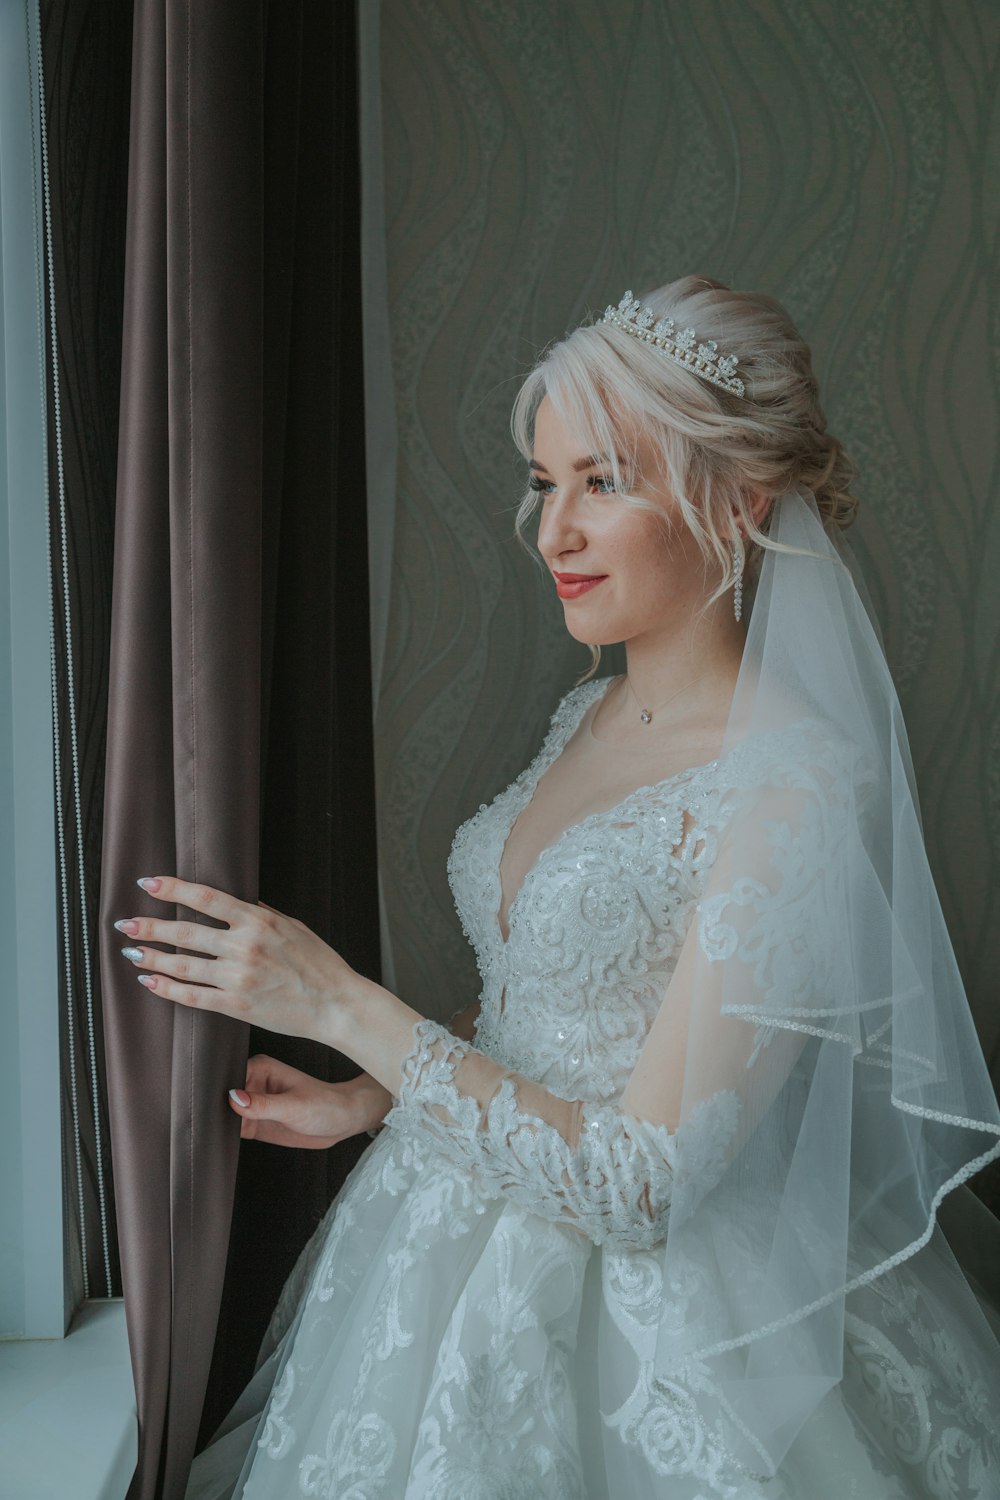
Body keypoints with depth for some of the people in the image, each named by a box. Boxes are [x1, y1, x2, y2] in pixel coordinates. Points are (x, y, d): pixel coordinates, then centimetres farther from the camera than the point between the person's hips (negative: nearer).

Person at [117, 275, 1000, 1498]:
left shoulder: (798, 789, -25)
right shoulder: (589, 712, 1)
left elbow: (638, 1185, -26)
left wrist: (342, 1004, -25)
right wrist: (365, 1099, 1)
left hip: (650, 1315, -7)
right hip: (472, 1248, 7)